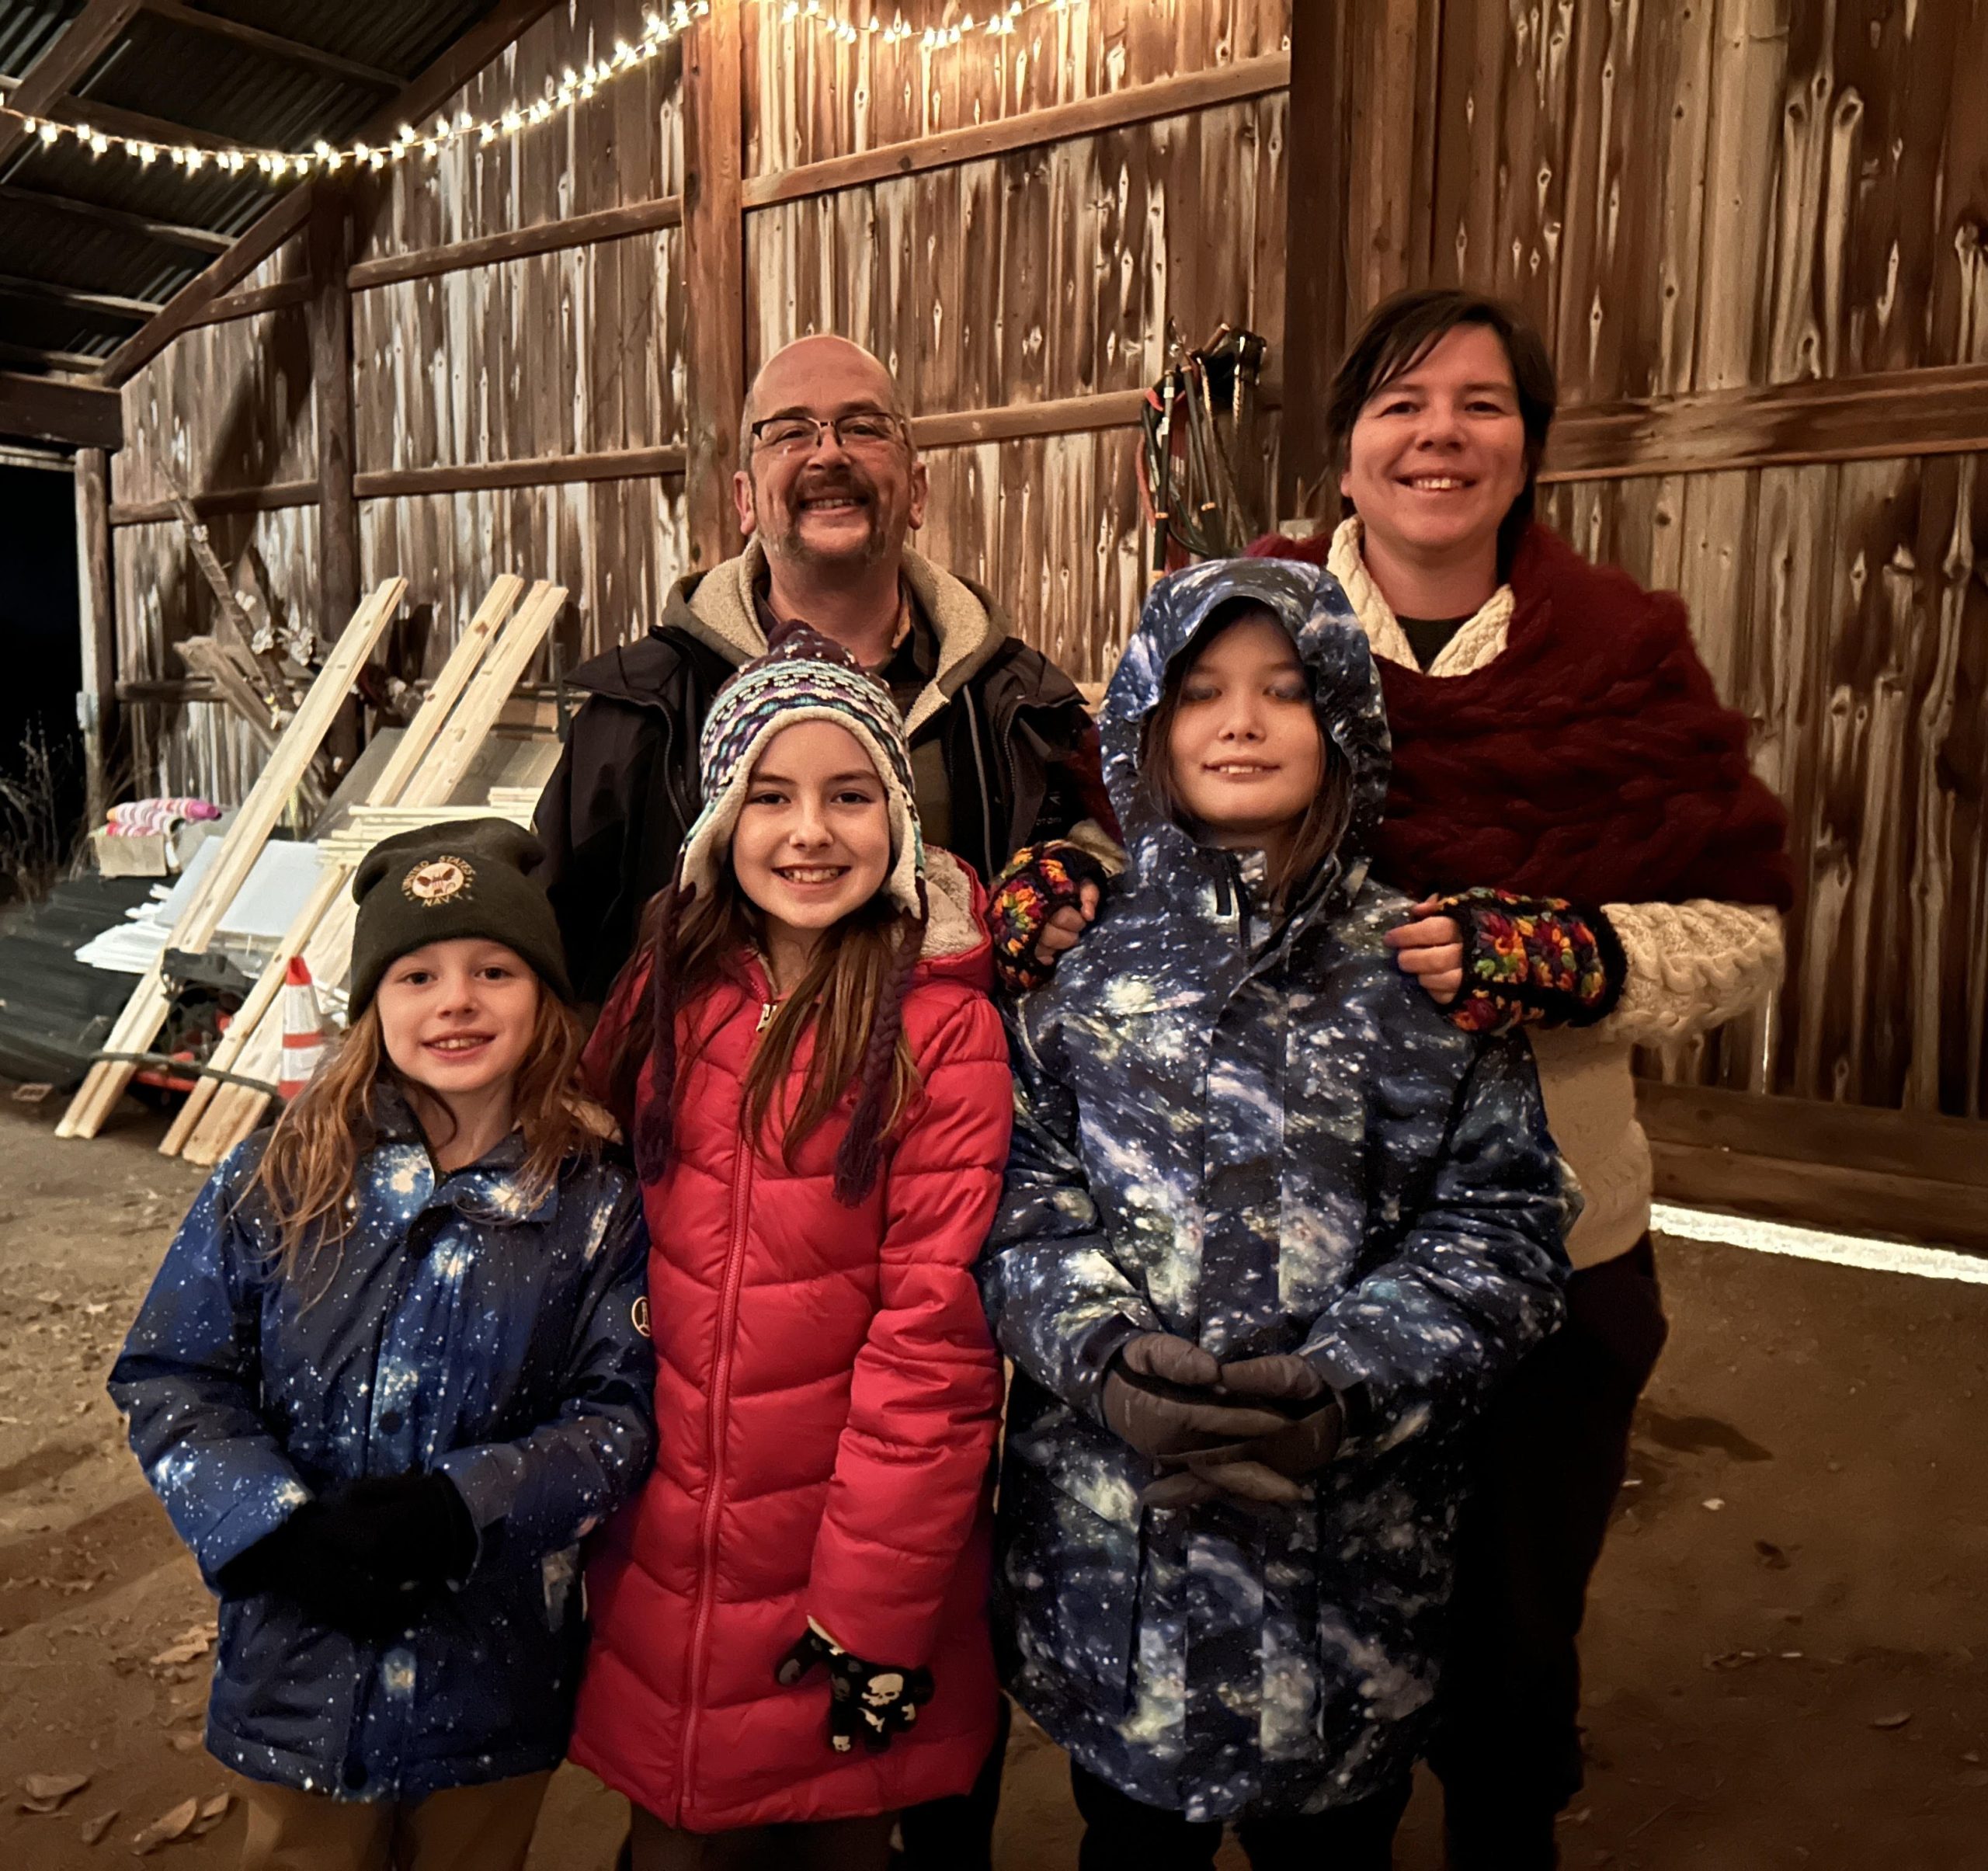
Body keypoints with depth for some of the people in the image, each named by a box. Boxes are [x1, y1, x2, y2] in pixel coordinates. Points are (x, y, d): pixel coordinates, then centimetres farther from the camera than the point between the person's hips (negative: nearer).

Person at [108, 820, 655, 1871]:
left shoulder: (598, 1203, -10)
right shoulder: (279, 1182, -7)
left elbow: (623, 1417, -10)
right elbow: (170, 1379, -3)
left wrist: (458, 1510, -23)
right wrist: (277, 1528, -16)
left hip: (494, 1679, 0)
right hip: (302, 1675, 1)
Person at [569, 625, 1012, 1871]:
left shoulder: (942, 1026, -14)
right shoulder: (665, 990, -1)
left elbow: (934, 1331, -15)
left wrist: (874, 1605, -14)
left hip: (854, 1548, -3)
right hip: (665, 1551, 4)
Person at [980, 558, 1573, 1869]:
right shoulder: (1076, 950, 0)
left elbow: (1500, 1226, -5)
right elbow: (1018, 1191, -5)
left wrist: (1342, 1388, -18)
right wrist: (1108, 1357, -21)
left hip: (1353, 1528, 0)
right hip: (1111, 1527, 0)